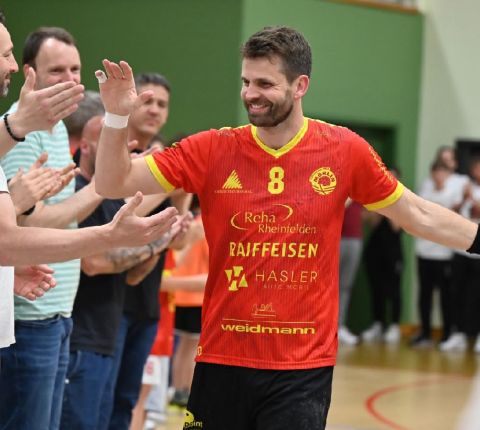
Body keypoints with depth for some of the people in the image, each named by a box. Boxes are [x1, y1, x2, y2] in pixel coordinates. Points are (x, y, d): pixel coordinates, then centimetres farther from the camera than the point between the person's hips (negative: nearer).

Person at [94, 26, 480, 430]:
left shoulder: (344, 150, -1)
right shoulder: (213, 150, -2)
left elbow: (417, 214, 10)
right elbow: (114, 183, 0)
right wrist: (117, 117, -15)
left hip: (302, 369, -1)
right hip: (223, 362, 1)